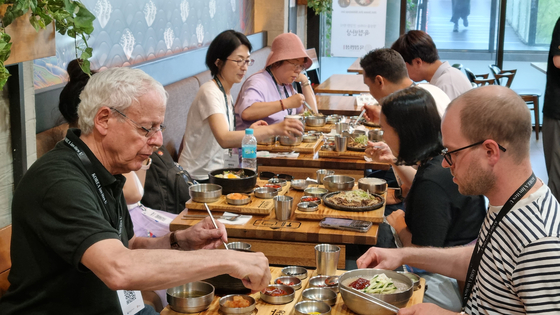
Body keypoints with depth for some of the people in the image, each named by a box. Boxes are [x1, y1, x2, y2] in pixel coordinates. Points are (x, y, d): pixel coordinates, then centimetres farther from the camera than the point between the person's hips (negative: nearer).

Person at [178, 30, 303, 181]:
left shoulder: (226, 93, 12)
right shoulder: (210, 92, -16)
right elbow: (224, 139, -33)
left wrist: (248, 132, -1)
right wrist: (272, 129, -39)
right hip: (199, 179, -8)